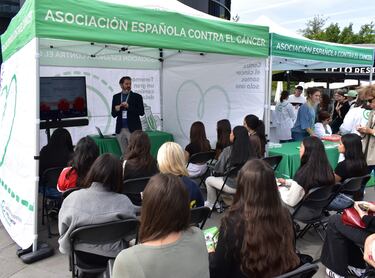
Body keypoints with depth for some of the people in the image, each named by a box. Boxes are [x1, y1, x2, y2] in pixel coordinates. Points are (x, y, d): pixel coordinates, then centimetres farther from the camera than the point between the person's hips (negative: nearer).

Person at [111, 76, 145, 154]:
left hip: (133, 129, -3)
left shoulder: (137, 96, 1)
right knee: (124, 153, 8)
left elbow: (141, 112, -7)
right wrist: (116, 110, -12)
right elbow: (113, 114, 10)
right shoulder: (116, 97, 10)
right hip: (120, 129, 3)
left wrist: (128, 107, -17)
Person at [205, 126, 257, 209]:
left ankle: (211, 204, 33)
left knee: (208, 180, 21)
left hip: (232, 186, -5)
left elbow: (218, 170, -12)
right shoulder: (251, 150, -7)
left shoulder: (228, 150, -18)